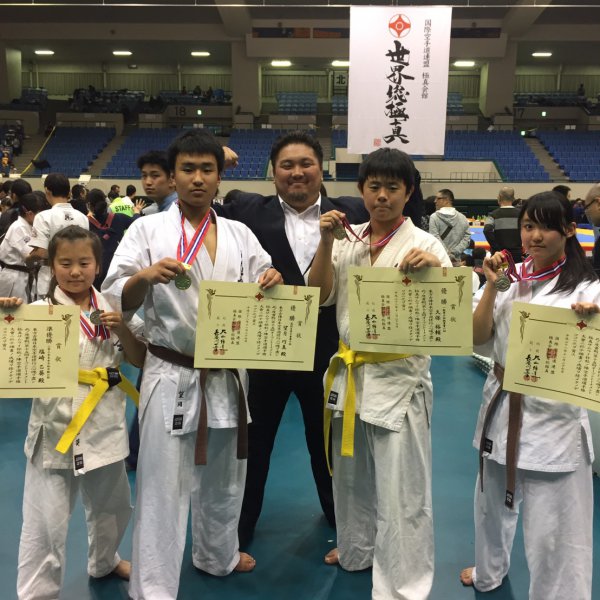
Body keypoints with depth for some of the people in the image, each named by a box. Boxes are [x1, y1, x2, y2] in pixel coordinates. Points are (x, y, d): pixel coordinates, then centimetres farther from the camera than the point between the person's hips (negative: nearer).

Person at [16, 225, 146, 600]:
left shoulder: (112, 309, 0)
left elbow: (140, 360, 5)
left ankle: (103, 561, 52)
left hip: (104, 426, 4)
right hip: (55, 427, -4)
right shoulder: (39, 311, -8)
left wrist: (122, 330, -12)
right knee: (45, 524, 1)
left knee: (112, 506, 24)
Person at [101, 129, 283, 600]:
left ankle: (218, 555, 46)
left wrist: (273, 282, -18)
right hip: (172, 374, -4)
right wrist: (145, 276, -30)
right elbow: (116, 298, -9)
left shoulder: (239, 234, 6)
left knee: (223, 476, 21)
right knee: (163, 486, 1)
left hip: (227, 374, 4)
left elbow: (262, 295, 5)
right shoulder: (148, 229, -4)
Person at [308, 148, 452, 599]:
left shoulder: (424, 244, -7)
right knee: (351, 475, 21)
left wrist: (434, 270, -32)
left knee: (401, 491, 0)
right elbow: (320, 296, -1)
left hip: (399, 376, -5)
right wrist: (326, 242, -12)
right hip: (350, 370, 5)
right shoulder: (348, 241, 5)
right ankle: (357, 550, 45)